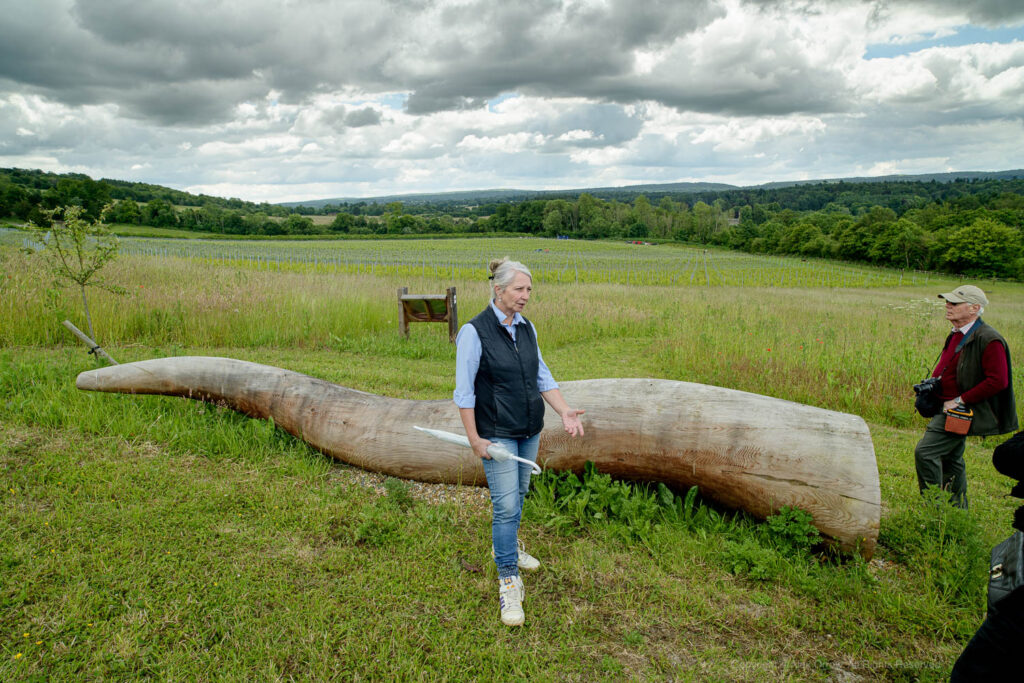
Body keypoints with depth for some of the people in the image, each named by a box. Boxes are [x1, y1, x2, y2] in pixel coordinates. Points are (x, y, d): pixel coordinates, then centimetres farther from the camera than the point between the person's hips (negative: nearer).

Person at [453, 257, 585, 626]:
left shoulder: (527, 328, 4)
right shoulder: (475, 332, -16)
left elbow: (542, 376, 11)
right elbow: (464, 392, -13)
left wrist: (563, 410, -2)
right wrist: (475, 440, -13)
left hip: (530, 429, 6)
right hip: (497, 433, -6)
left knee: (518, 495, 19)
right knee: (506, 504, -5)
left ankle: (505, 547, 42)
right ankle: (508, 582, 7)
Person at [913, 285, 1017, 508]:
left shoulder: (988, 340, -18)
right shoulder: (956, 335, 11)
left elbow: (998, 381, -22)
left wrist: (960, 400, -21)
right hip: (947, 407, 10)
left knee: (925, 452, -16)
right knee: (950, 458, 19)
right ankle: (957, 510, 34)